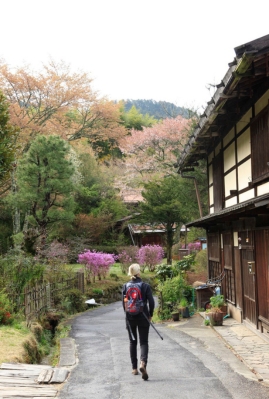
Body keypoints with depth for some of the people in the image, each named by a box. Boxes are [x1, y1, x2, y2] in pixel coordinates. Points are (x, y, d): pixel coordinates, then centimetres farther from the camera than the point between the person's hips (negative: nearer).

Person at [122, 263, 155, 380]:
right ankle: (143, 363, -23)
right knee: (144, 342, 3)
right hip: (143, 317, -2)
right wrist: (150, 315, 5)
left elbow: (123, 303, 0)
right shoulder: (145, 286, -7)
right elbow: (151, 302, -9)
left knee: (133, 342, 15)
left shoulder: (125, 286, -1)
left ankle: (134, 368, 19)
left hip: (130, 317, 2)